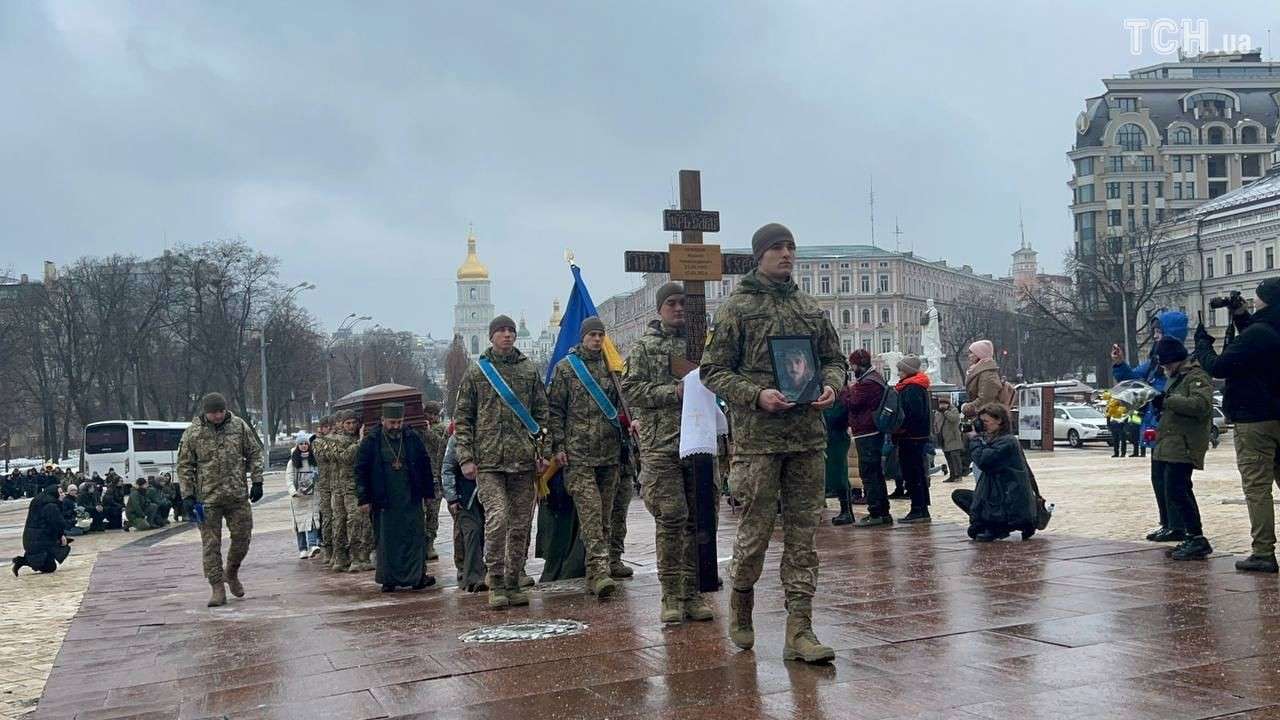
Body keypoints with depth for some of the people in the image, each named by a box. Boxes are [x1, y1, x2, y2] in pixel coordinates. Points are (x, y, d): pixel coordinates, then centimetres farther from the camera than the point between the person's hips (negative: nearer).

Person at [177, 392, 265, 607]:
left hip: (238, 495, 2)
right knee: (211, 544, 1)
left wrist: (256, 481, 2)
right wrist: (188, 495, -4)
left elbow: (254, 454, 9)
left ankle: (231, 573, 31)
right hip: (207, 499, -2)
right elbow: (184, 466, 1)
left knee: (242, 536, 6)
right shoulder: (192, 433, -4)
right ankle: (217, 587, 10)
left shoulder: (239, 426, 1)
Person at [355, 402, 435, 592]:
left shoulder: (413, 439, 3)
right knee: (386, 540, 4)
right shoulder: (370, 441, -2)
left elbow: (425, 467, 9)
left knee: (415, 536, 1)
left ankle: (418, 576, 7)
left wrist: (428, 491, 8)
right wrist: (363, 498, -4)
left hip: (411, 499, 1)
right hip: (384, 501, -1)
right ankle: (388, 579, 13)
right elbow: (361, 470, -1)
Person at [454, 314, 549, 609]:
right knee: (496, 518, -15)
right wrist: (466, 458, -1)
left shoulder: (530, 371, 12)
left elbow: (542, 413, 14)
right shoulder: (475, 373, 7)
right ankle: (496, 582, -3)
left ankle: (513, 583, 15)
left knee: (520, 524, 4)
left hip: (523, 460, 2)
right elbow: (463, 419, 7)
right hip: (488, 461, -2)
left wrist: (542, 450, 4)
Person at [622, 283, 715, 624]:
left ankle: (692, 594, 12)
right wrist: (673, 392, -12)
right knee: (670, 519, -7)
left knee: (697, 518, 4)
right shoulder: (644, 347, 6)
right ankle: (670, 597, 2)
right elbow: (631, 389, -3)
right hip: (662, 443, -3)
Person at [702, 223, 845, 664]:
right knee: (756, 529, 1)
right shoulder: (737, 308, 0)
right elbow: (714, 371, -2)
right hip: (758, 439, -4)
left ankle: (799, 630, 8)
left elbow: (834, 359, 21)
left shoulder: (811, 310, 14)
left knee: (803, 533, 4)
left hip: (808, 437, 4)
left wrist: (831, 384, -2)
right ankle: (741, 608, 26)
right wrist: (756, 395, -17)